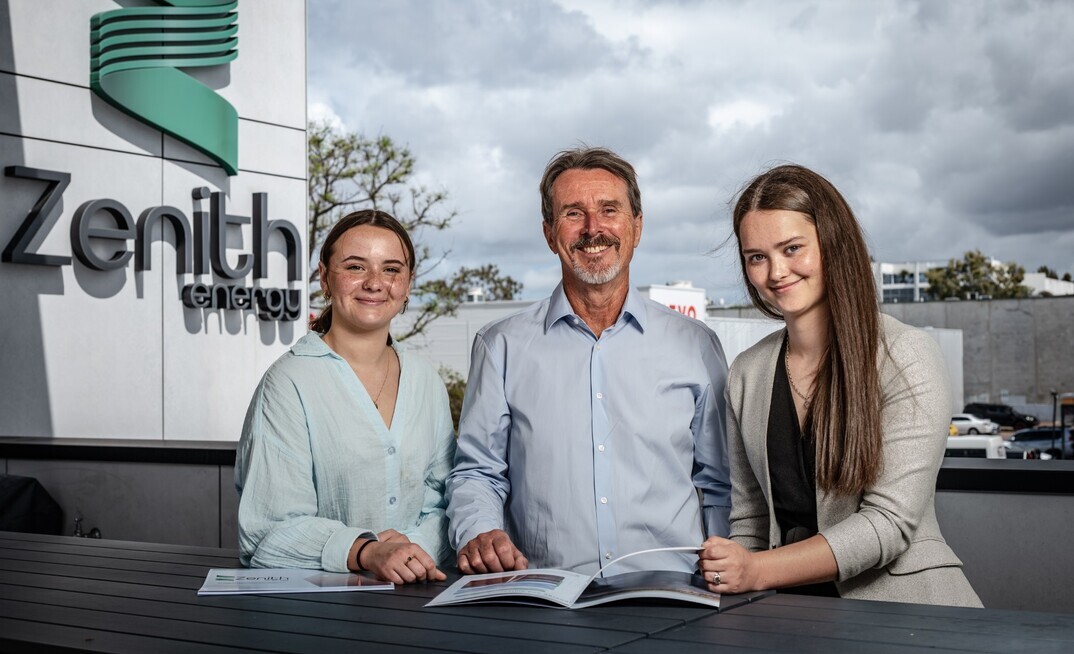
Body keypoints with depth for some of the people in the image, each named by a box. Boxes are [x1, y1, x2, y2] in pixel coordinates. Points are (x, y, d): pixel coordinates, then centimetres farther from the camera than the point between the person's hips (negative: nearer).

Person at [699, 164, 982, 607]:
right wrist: (730, 582, -7)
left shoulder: (906, 358, -7)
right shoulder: (746, 375, 9)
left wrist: (757, 571, -22)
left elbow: (891, 521, -14)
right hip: (794, 608, 3)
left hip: (904, 605, -3)